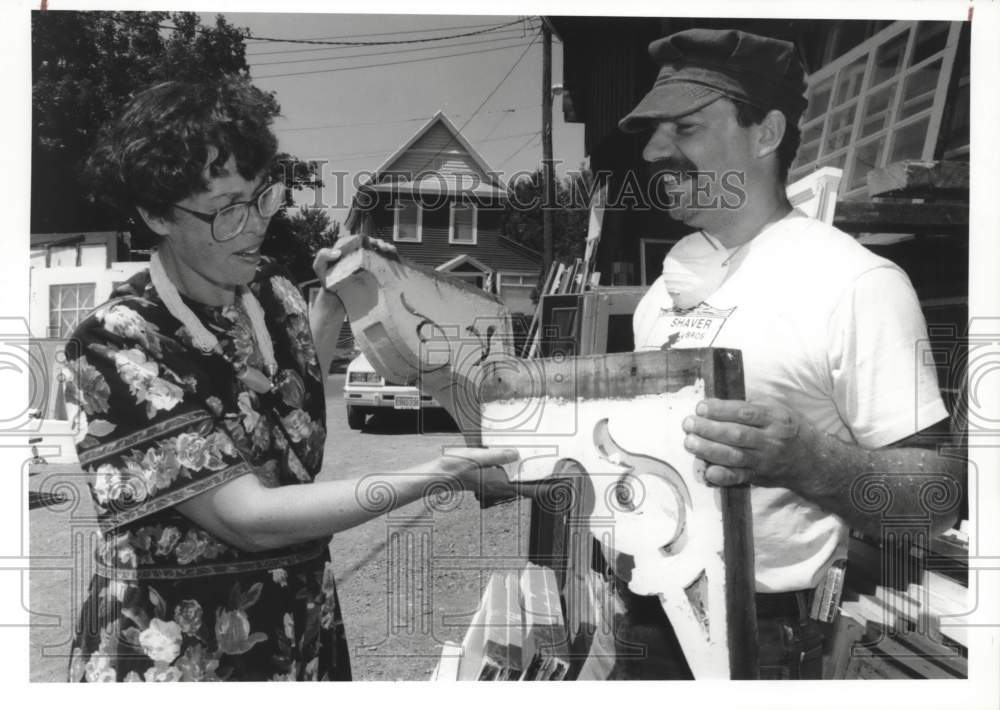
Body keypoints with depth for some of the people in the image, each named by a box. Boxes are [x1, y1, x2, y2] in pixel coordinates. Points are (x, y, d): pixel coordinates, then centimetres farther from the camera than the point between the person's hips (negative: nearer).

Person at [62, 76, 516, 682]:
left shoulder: (270, 288, -3)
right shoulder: (117, 342, -22)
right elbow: (247, 516, -27)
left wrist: (335, 299, 3)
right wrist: (428, 478, -32)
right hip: (177, 655, -5)